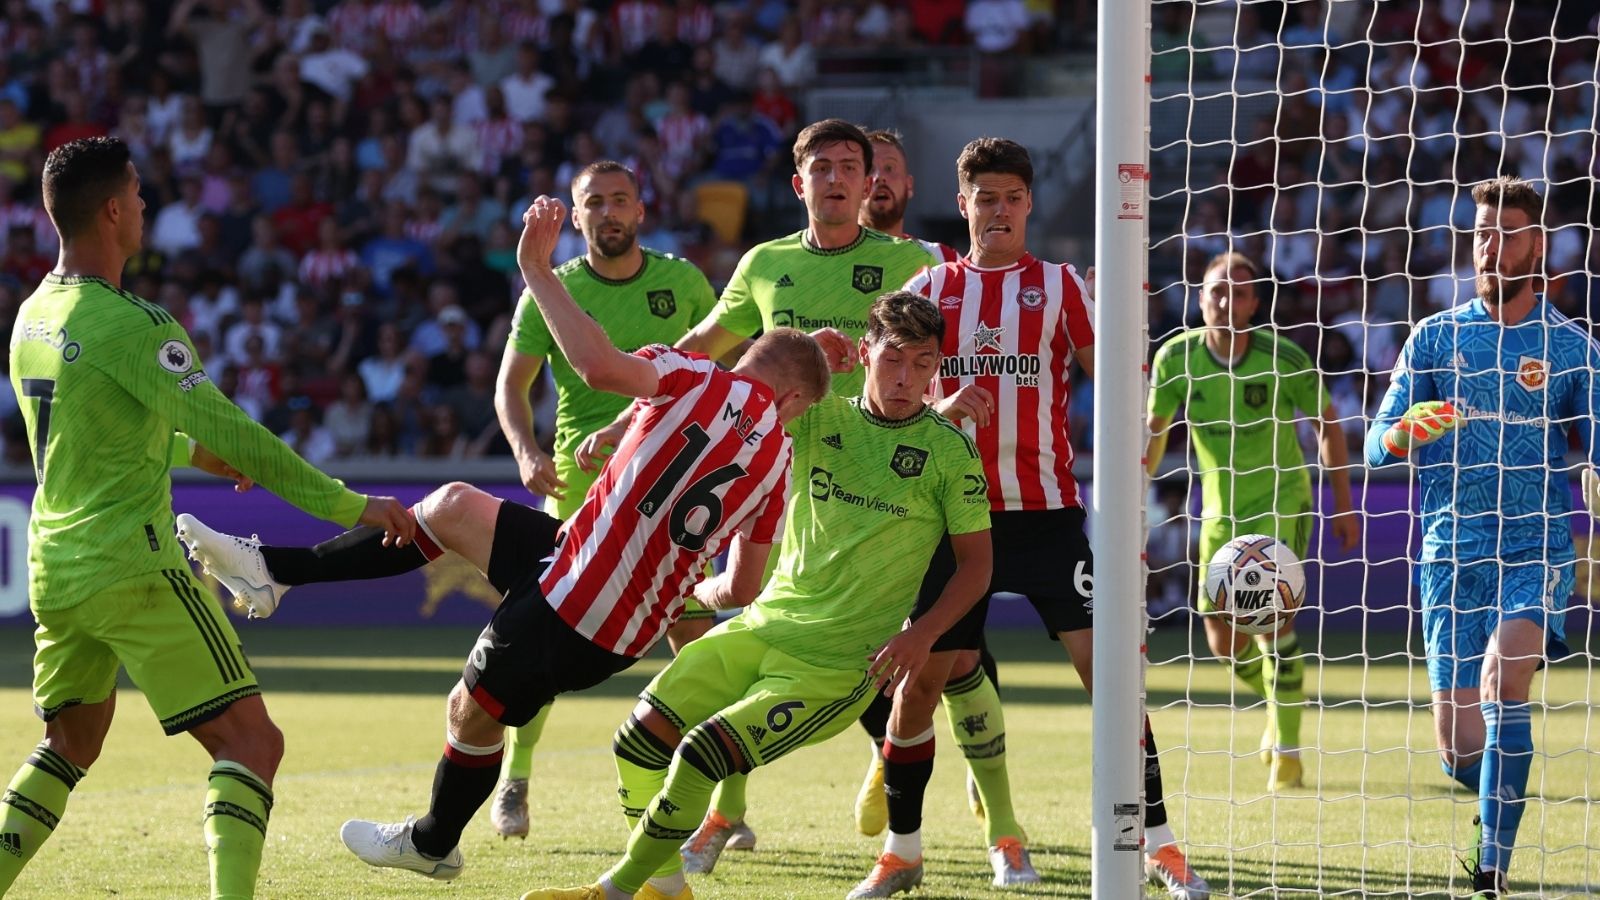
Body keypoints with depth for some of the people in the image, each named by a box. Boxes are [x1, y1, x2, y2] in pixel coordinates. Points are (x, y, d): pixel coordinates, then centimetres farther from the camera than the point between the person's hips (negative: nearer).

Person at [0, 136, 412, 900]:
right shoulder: (129, 324, -16)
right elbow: (230, 435, -20)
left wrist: (190, 450, 38)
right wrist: (350, 506, -16)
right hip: (134, 569, -8)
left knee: (69, 745, 24)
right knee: (250, 742, -7)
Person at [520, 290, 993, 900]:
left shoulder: (949, 450, -5)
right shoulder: (819, 419, 5)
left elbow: (976, 562, 0)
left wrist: (923, 633, -16)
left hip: (834, 667, -5)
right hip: (760, 629, 5)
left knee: (702, 755, -20)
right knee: (640, 740, -7)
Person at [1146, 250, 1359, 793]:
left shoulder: (1281, 357, -17)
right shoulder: (1177, 356, -10)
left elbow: (1327, 422, -3)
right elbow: (1154, 431, 4)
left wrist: (1343, 503, -2)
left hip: (1282, 503, -4)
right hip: (1220, 510, 4)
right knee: (1224, 643, 5)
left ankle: (1287, 750, -8)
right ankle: (1279, 702, 37)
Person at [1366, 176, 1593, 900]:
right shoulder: (1435, 337, 7)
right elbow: (1378, 444, 4)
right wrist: (1405, 432, -17)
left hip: (1536, 549, -2)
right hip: (1452, 551, 2)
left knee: (1503, 677, -29)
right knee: (1458, 752, -1)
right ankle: (1505, 798, 35)